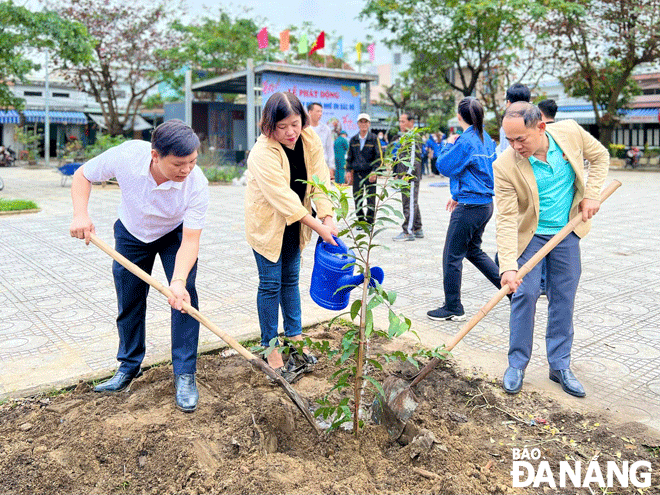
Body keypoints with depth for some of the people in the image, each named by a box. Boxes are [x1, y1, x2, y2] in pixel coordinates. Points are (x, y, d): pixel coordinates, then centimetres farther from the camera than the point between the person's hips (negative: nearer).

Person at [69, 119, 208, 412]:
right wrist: (80, 214, -28)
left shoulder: (197, 184, -36)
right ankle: (128, 366, 28)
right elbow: (83, 175, -13)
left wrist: (178, 281, -49)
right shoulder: (127, 156, -32)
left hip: (176, 234, -2)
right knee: (129, 301, 8)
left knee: (184, 297, -14)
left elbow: (190, 241, -34)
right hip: (131, 232, 2)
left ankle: (185, 375, -1)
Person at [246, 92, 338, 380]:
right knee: (271, 283, -1)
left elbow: (320, 180, -10)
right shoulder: (263, 153, -28)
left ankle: (295, 336, 30)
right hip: (267, 222, -6)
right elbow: (283, 197, -30)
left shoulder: (311, 140, -9)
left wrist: (327, 217, -23)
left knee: (291, 279, 16)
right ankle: (271, 349, 12)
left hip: (295, 222, 6)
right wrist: (317, 226, -30)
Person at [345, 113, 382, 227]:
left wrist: (374, 172, -12)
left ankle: (370, 221, 6)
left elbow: (379, 157, -2)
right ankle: (360, 221, 14)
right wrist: (348, 171, 6)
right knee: (357, 198, 4)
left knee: (370, 199, -2)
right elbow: (349, 157, 17)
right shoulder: (353, 140, 11)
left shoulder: (374, 139, 1)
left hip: (370, 173, -3)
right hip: (356, 173, 4)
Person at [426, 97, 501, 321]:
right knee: (473, 250, 24)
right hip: (485, 204, 9)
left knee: (452, 257, 1)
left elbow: (444, 167, -12)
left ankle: (453, 309, 10)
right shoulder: (486, 139, 11)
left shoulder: (465, 141, -17)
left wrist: (448, 145, 4)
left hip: (469, 208, -9)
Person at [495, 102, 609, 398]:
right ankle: (517, 363, 13)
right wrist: (508, 266, -32)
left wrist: (591, 193, -7)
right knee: (524, 294, -5)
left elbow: (600, 156, 6)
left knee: (563, 298, 8)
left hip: (567, 232, 3)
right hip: (530, 235, -3)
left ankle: (560, 366, 21)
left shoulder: (570, 133, -15)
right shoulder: (505, 166, -24)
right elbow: (506, 218, -24)